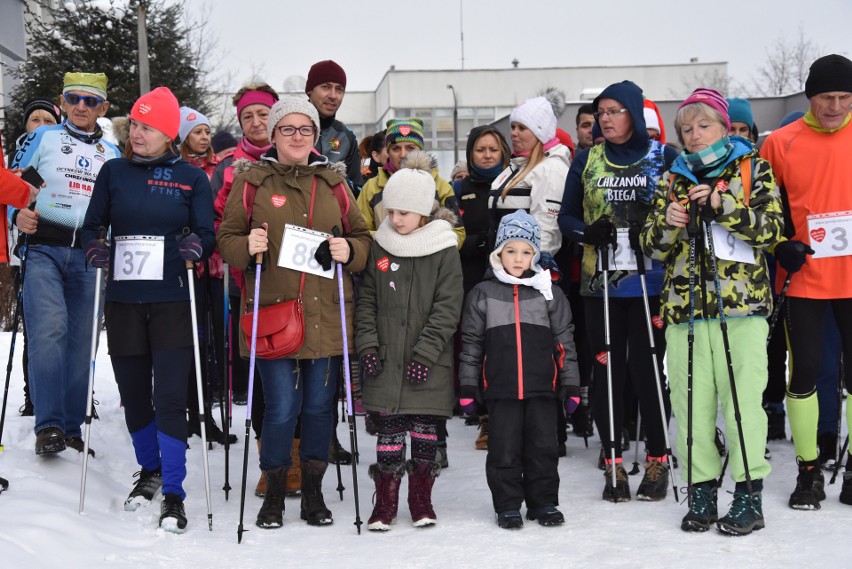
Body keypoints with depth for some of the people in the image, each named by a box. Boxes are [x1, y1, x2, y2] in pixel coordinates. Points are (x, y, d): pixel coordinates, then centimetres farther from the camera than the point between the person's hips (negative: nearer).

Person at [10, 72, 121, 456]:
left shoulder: (112, 154, 18)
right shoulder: (42, 138, 8)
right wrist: (19, 215, -15)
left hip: (89, 255, 4)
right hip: (43, 247, -3)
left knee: (80, 341, 3)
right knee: (50, 329, -21)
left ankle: (71, 429, 12)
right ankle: (48, 426, -21)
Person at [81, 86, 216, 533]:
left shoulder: (192, 178, 3)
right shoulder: (113, 172, 8)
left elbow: (208, 233, 3)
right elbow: (92, 225, 12)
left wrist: (197, 246, -19)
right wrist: (95, 249, -9)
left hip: (171, 300, -3)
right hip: (123, 300, 3)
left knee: (170, 396, -8)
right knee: (133, 394, 10)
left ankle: (172, 494, 0)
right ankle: (150, 471, 33)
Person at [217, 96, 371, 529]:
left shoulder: (333, 183, 12)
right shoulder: (252, 180, 4)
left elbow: (362, 238, 16)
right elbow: (226, 239, 5)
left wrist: (349, 251, -6)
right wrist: (247, 246, -16)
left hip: (326, 315, 3)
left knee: (319, 405, 7)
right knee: (281, 408, -5)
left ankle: (313, 492, 23)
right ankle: (273, 494, 15)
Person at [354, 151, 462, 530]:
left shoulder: (443, 250, -4)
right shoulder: (380, 247, 5)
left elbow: (447, 307, -8)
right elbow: (366, 300, 8)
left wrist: (425, 352, -14)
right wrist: (367, 344, -3)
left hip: (428, 365, -2)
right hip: (386, 361, 2)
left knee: (425, 428, 6)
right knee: (388, 428, 2)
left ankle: (421, 499, 19)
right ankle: (385, 501, 10)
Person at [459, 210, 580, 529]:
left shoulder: (550, 293, 5)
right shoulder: (483, 294, 3)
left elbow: (565, 341, 7)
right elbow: (470, 343, 5)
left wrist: (571, 385, 3)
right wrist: (468, 387, 1)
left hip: (542, 387, 1)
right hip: (500, 389, -1)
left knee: (543, 447, 7)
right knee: (504, 450, 4)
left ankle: (543, 503, 20)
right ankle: (508, 506, 15)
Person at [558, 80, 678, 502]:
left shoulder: (665, 157, 1)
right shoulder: (586, 161, 9)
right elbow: (566, 216, 11)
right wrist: (588, 232, -9)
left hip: (651, 281, -2)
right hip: (600, 280, 3)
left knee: (648, 368, -1)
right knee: (607, 369, 4)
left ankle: (657, 460, 13)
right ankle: (613, 462, 13)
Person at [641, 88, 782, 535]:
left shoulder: (753, 169, 7)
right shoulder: (672, 180, 15)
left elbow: (772, 229, -6)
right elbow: (653, 247, 13)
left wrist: (721, 205, -16)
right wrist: (667, 222, -8)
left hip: (742, 304, -3)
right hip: (684, 307, 3)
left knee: (742, 398, -4)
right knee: (691, 402, 3)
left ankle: (749, 495, 4)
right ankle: (701, 493, 13)